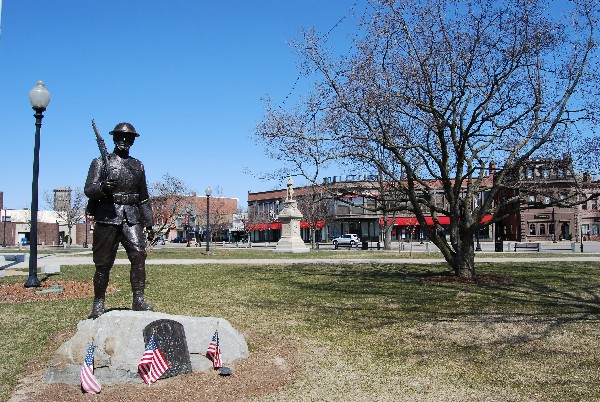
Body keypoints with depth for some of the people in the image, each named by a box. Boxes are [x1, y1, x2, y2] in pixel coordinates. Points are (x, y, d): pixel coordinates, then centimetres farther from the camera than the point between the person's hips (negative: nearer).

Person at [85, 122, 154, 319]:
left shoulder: (138, 166, 17)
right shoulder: (101, 162, 8)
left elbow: (143, 198, 21)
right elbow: (88, 190, -2)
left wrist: (149, 224, 16)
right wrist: (102, 188, -25)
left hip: (131, 217, 2)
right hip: (107, 216, -2)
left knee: (138, 254, -17)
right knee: (103, 263, 3)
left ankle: (138, 300, -14)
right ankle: (98, 303, 18)